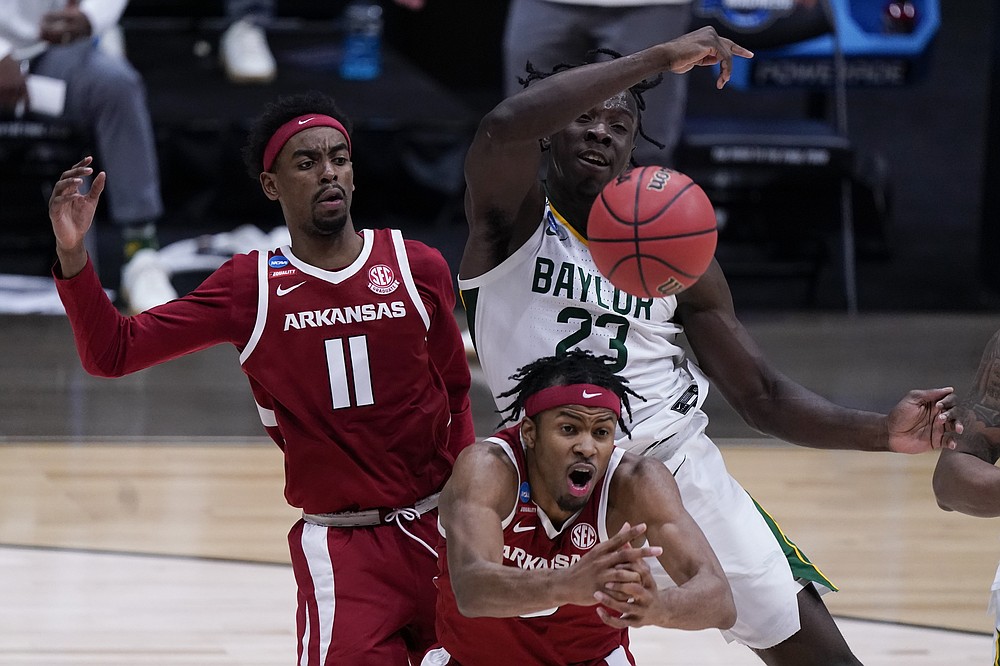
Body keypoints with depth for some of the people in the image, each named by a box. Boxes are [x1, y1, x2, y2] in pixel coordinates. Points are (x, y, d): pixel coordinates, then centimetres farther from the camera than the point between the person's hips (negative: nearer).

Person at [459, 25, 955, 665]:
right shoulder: (513, 221, -4)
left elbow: (762, 395, 9)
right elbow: (504, 127, -29)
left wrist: (881, 432, -9)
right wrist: (660, 58, -28)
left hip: (683, 466, 3)